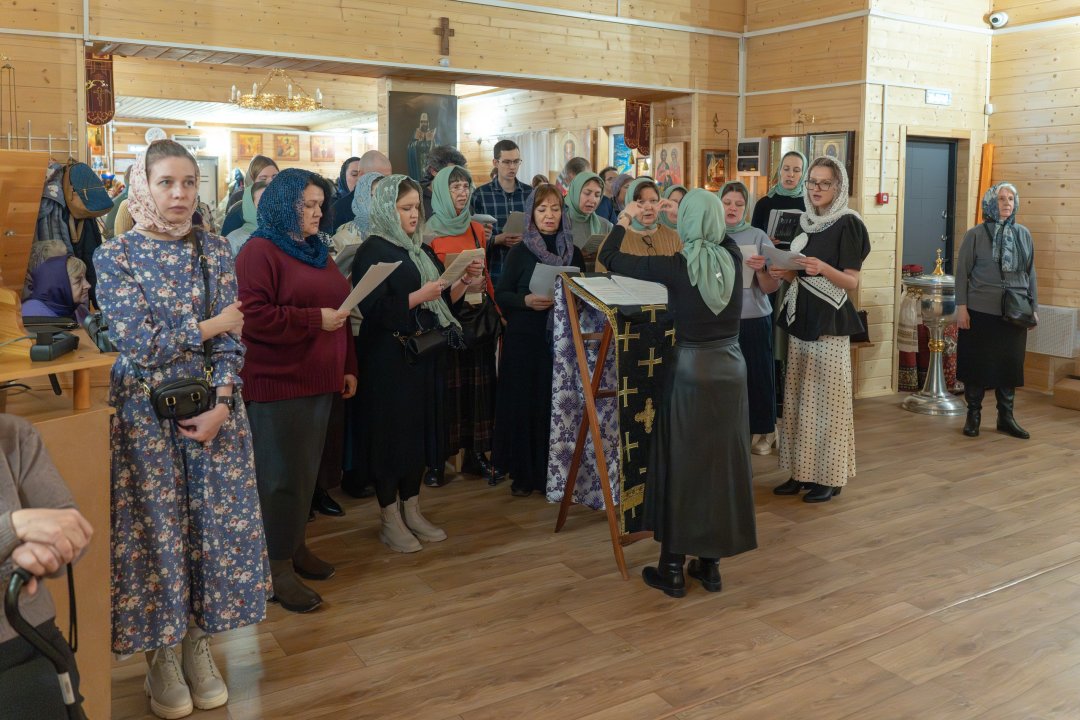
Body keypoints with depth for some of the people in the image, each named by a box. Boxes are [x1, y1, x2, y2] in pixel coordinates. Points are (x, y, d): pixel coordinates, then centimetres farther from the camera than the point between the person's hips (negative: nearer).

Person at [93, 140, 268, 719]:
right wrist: (211, 325, -7)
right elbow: (139, 343, -14)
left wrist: (221, 404, -12)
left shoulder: (215, 250, 4)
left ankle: (198, 644, 24)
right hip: (146, 410, -3)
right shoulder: (115, 256, -4)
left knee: (214, 525, 6)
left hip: (211, 406, 3)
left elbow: (233, 340, 0)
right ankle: (160, 655, 22)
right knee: (157, 527, 5)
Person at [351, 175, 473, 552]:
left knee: (420, 429, 11)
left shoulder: (422, 250, 14)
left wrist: (462, 284, -2)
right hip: (388, 360, -7)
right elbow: (373, 310, -17)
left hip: (425, 355, 7)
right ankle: (390, 521, 12)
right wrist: (418, 297, -24)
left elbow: (442, 301, 16)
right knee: (390, 432, 0)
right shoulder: (373, 251, -8)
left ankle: (412, 512, 24)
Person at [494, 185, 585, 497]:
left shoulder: (574, 253, 7)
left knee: (556, 403, 3)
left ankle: (551, 470, 17)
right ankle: (523, 472, 13)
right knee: (524, 402, 1)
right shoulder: (520, 252, 0)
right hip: (524, 339, -2)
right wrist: (526, 300, -18)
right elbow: (500, 294, -1)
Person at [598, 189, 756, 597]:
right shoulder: (732, 258, -2)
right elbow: (720, 237, 24)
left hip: (690, 369, -4)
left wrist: (626, 218, 11)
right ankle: (711, 564, 22)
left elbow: (609, 259, -4)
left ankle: (673, 569, 12)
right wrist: (683, 213, 30)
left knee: (680, 464, 6)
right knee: (723, 463, 11)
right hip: (731, 368, 4)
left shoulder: (675, 267, -14)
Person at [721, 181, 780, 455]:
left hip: (753, 320, 0)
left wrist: (760, 269, -20)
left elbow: (771, 288, -1)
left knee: (755, 376, 2)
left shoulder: (758, 237, 3)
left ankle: (759, 433, 19)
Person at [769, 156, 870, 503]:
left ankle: (830, 476, 6)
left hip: (829, 321, -7)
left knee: (827, 399, -4)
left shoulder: (847, 224, -7)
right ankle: (802, 472, 17)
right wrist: (784, 274, 0)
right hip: (801, 318, 7)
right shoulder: (804, 223, 13)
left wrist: (823, 268, -28)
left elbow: (851, 282, -11)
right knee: (798, 398, 8)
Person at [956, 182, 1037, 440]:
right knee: (977, 363, 4)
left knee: (1010, 363, 8)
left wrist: (1034, 307, 7)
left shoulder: (1024, 234, 7)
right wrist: (961, 307, -10)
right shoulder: (975, 235, -3)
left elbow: (1030, 273, 11)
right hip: (980, 311, -3)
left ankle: (1006, 417, 19)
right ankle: (973, 415, 16)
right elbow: (962, 272, -4)